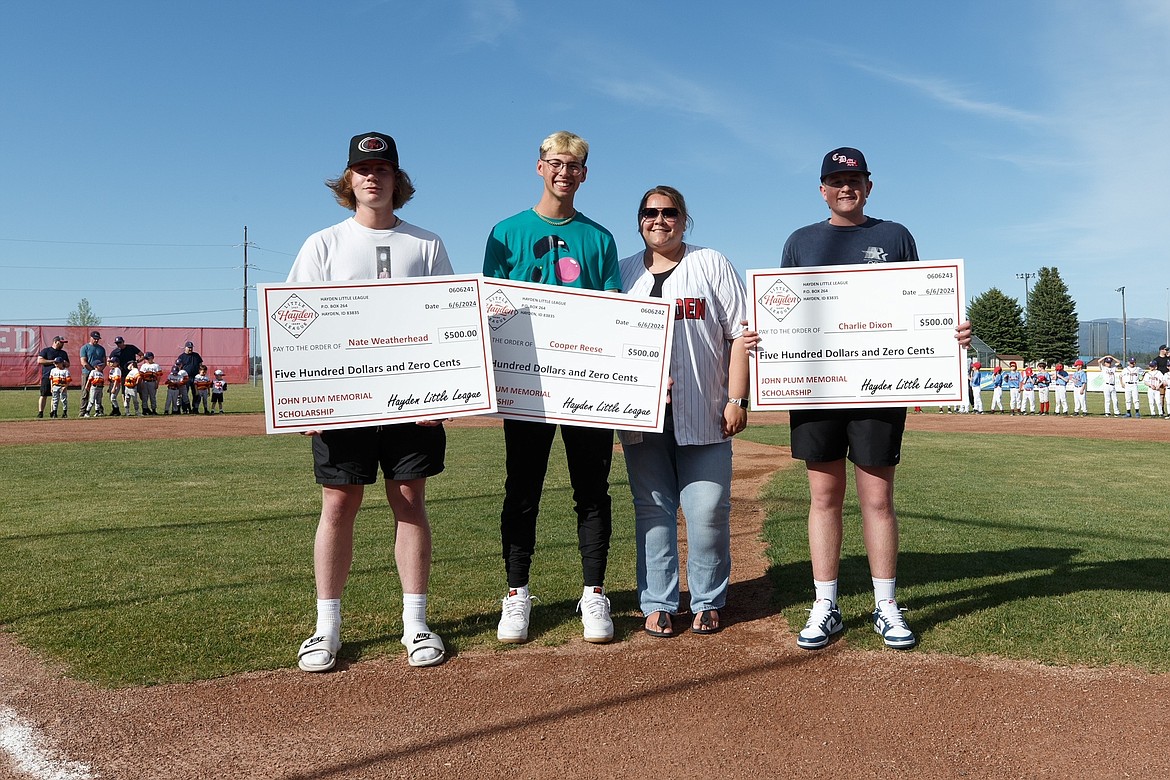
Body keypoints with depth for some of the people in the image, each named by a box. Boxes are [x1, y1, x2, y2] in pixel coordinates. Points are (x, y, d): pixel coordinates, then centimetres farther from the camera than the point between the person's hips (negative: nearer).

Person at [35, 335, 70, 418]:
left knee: (55, 395, 5)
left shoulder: (64, 353, 19)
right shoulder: (45, 350, 3)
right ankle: (40, 412, -4)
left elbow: (68, 365, 22)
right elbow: (40, 361, -8)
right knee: (44, 395, -5)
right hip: (46, 376, -5)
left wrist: (64, 363, -1)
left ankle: (53, 412, 10)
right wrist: (52, 361, -13)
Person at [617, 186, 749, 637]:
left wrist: (737, 400, -6)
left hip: (703, 416, -2)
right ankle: (658, 604, 15)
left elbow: (739, 336, 2)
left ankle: (707, 603, 13)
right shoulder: (623, 273, 15)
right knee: (652, 511, 5)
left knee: (708, 512, -2)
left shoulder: (711, 265, 8)